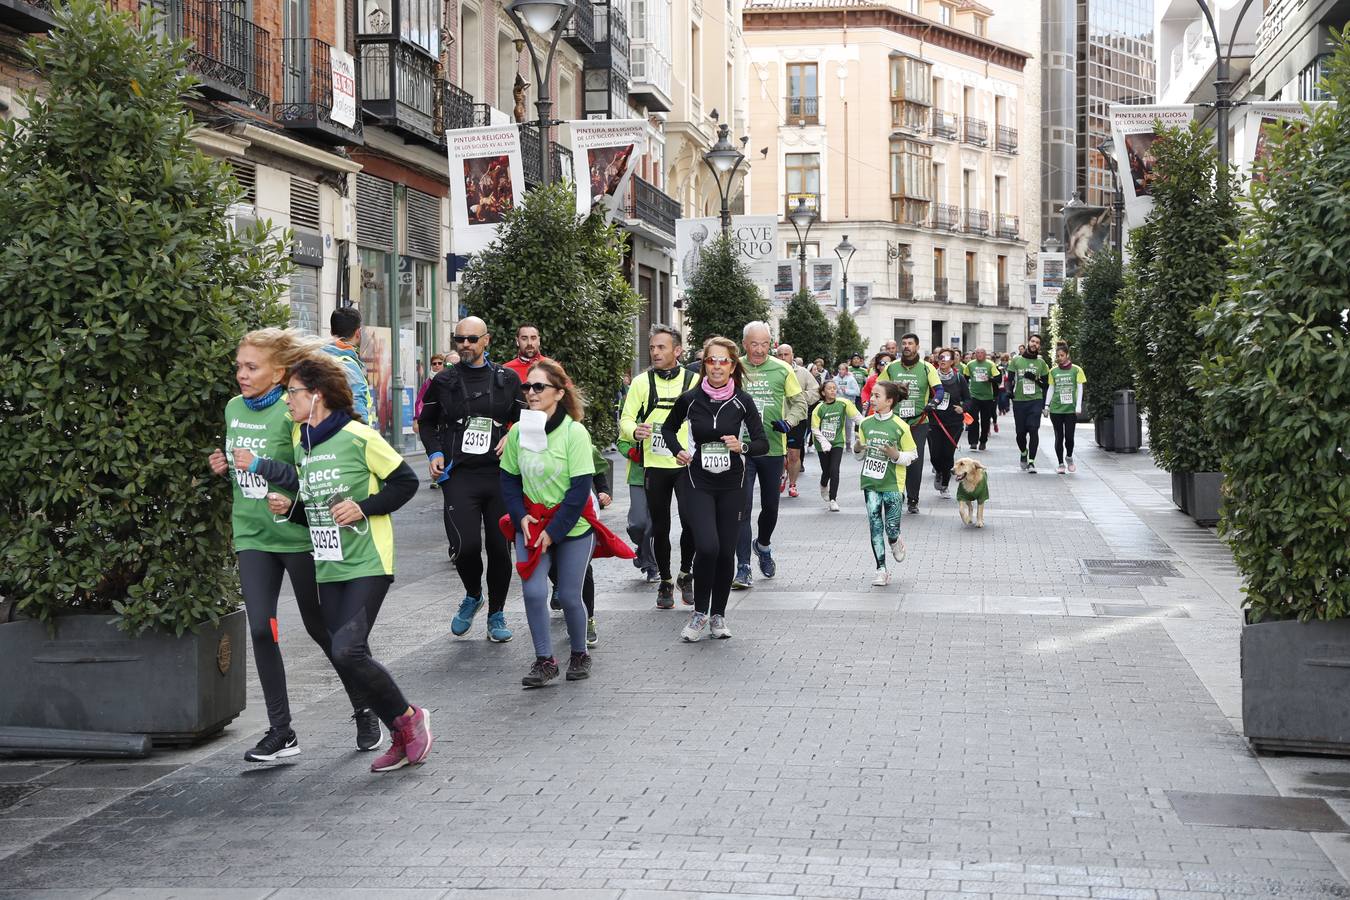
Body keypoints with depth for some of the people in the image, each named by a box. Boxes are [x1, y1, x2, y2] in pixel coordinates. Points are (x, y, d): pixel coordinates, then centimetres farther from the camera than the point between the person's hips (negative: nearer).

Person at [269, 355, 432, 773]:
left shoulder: (358, 436, -11)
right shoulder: (301, 442, 12)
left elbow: (406, 482, -7)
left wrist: (364, 508, -17)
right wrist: (288, 507, 2)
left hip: (367, 564, -8)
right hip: (328, 567, 8)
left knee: (347, 652, -19)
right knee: (347, 660, 6)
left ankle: (408, 717, 2)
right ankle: (402, 738, 19)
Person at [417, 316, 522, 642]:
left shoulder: (507, 379, 7)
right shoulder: (444, 381, 7)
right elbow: (426, 422, 18)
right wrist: (434, 453, 2)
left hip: (499, 474, 1)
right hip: (459, 476, -1)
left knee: (500, 548, 5)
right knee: (465, 546, -15)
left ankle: (496, 613, 23)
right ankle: (472, 596, 16)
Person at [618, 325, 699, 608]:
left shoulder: (694, 380, 4)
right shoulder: (641, 382, 4)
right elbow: (625, 419, 4)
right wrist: (635, 431, -18)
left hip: (687, 464, -1)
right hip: (654, 465, 1)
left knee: (691, 521, -13)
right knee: (660, 528, 6)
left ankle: (685, 574, 11)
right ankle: (665, 582, 23)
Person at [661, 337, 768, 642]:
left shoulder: (742, 401, -4)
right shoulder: (690, 399, -3)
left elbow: (763, 443, -2)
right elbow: (669, 427, 16)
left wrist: (742, 447, -21)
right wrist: (678, 451, 0)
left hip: (732, 484, 1)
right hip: (698, 483, -1)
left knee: (726, 551, 3)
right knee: (707, 546, -18)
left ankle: (718, 615, 21)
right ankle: (699, 613, 2)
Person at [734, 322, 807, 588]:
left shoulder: (782, 370, 1)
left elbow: (799, 402, 10)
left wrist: (788, 422, -8)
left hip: (773, 448, 2)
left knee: (771, 506, 13)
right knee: (742, 508, -8)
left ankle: (763, 545, 43)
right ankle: (743, 568, -5)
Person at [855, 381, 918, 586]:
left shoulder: (900, 426, -9)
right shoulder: (866, 424, 4)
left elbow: (912, 455, -2)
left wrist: (896, 455, -20)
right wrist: (859, 449, -7)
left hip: (892, 484, -4)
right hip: (870, 482, 4)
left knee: (891, 528, -2)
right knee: (875, 526, 1)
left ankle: (895, 543, 34)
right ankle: (882, 570, 8)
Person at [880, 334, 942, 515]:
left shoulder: (927, 368, -1)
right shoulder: (891, 367, 7)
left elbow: (939, 389, -7)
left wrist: (933, 402, -26)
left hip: (919, 422, -2)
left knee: (915, 462, -3)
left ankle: (913, 500, 8)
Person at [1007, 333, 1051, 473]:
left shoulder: (1041, 363, 9)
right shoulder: (1016, 360, 8)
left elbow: (1046, 384, 11)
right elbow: (1010, 379, 9)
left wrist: (1036, 379, -8)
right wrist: (1009, 391, -9)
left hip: (1035, 401, -1)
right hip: (1019, 401, 1)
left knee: (1033, 430, -13)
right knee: (1021, 432, 6)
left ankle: (1031, 461, -12)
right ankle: (1024, 453, 34)